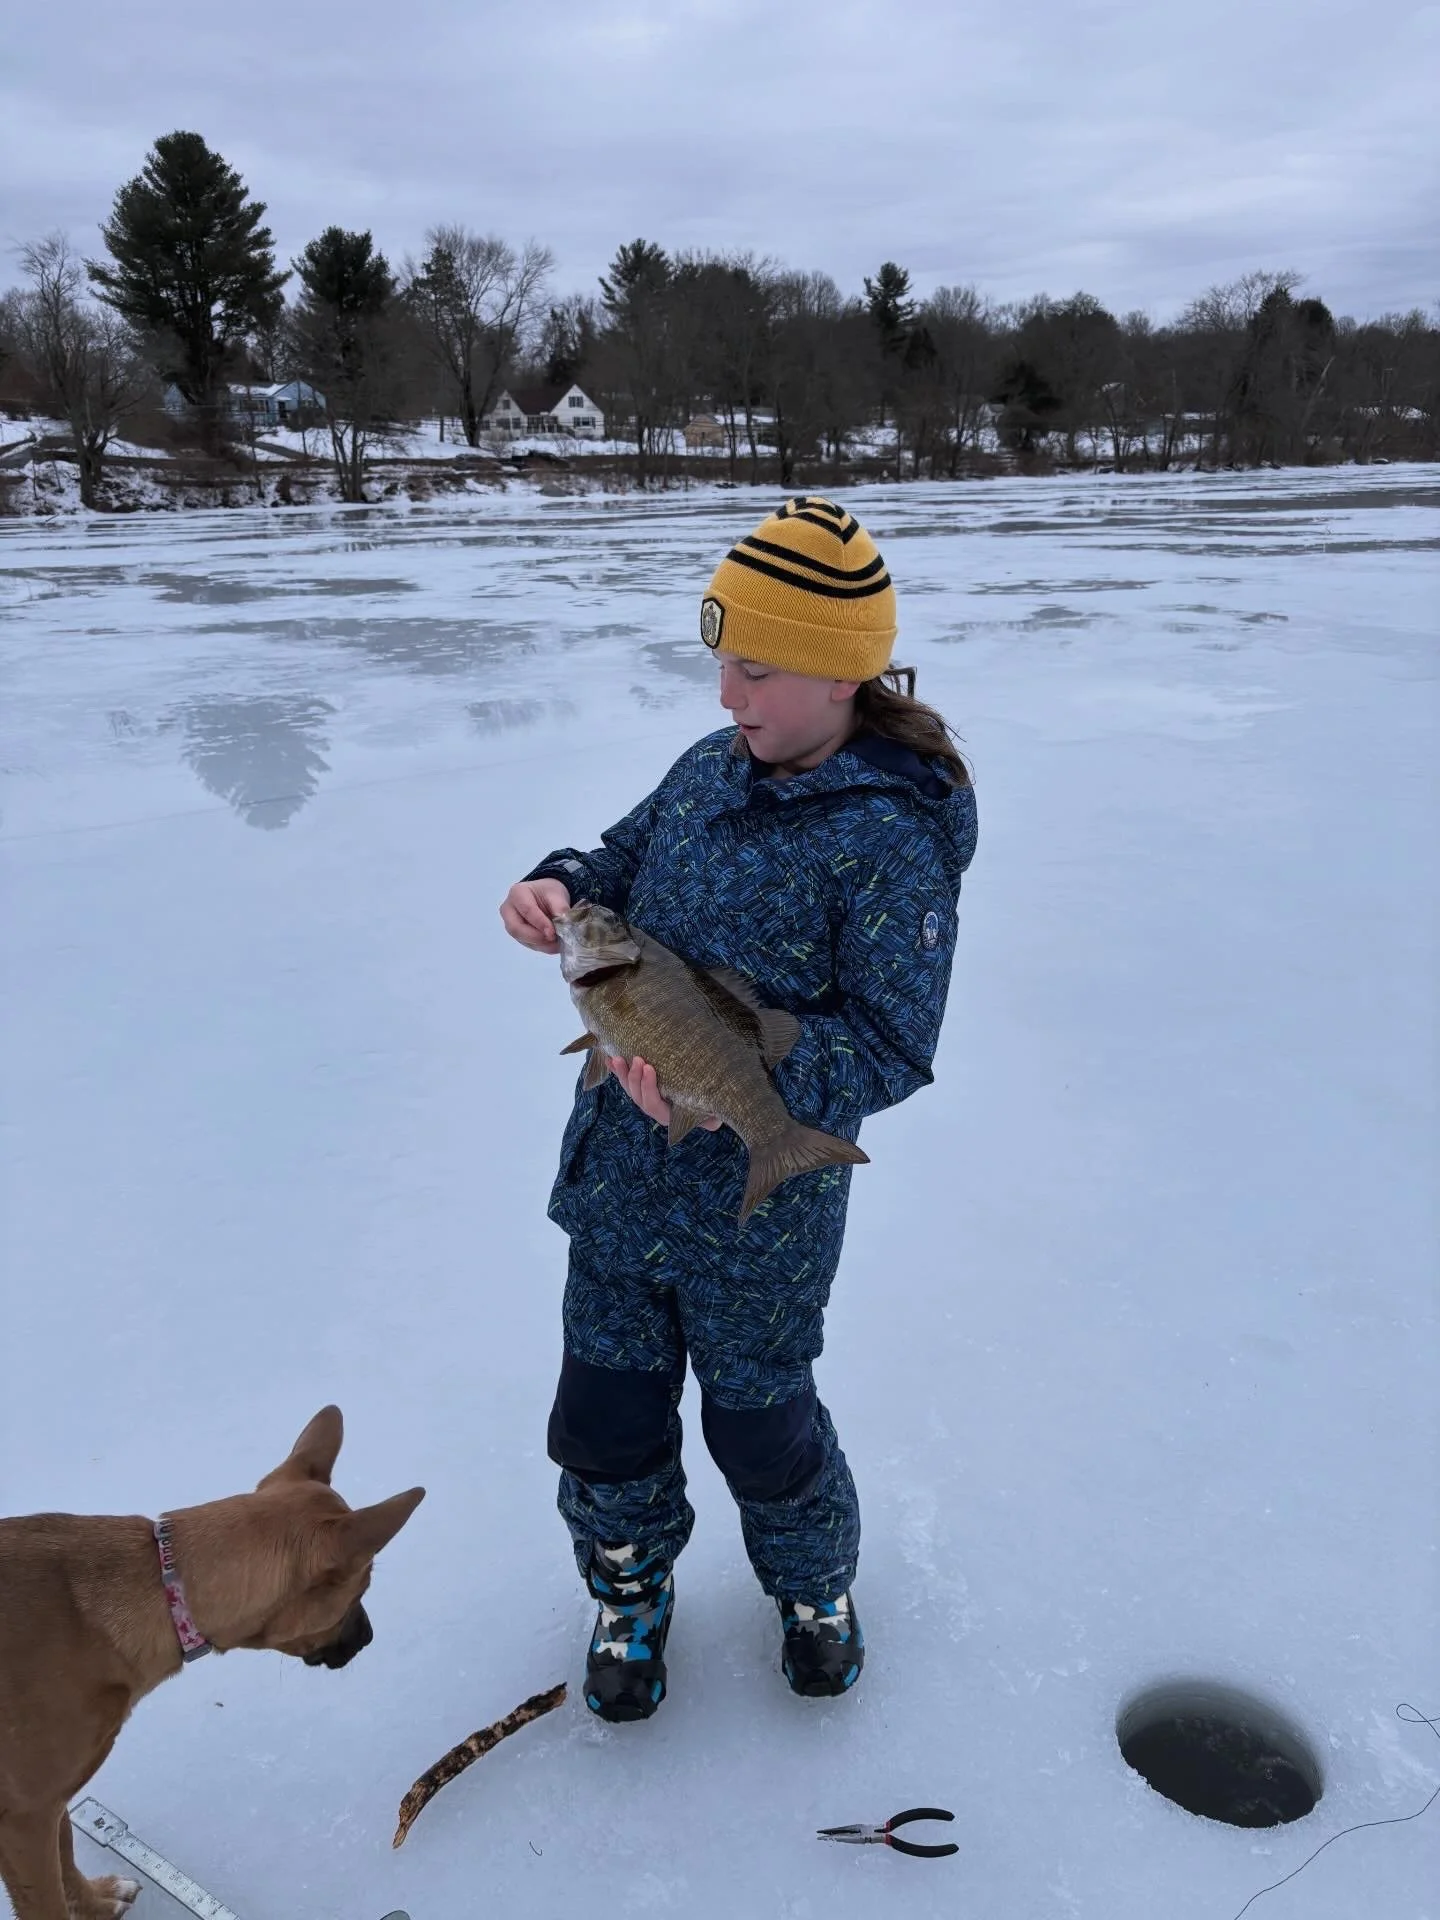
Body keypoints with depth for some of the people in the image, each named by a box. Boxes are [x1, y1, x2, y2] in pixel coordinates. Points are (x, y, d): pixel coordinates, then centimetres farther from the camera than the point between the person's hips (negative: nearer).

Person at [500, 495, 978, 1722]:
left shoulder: (887, 839, -21)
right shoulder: (712, 768, 0)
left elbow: (889, 1048, -22)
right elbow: (627, 858, 13)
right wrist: (560, 890, -10)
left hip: (759, 1206, -6)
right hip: (617, 1170, 6)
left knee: (758, 1416, 16)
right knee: (606, 1405, 17)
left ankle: (815, 1586, 48)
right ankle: (631, 1589, 46)